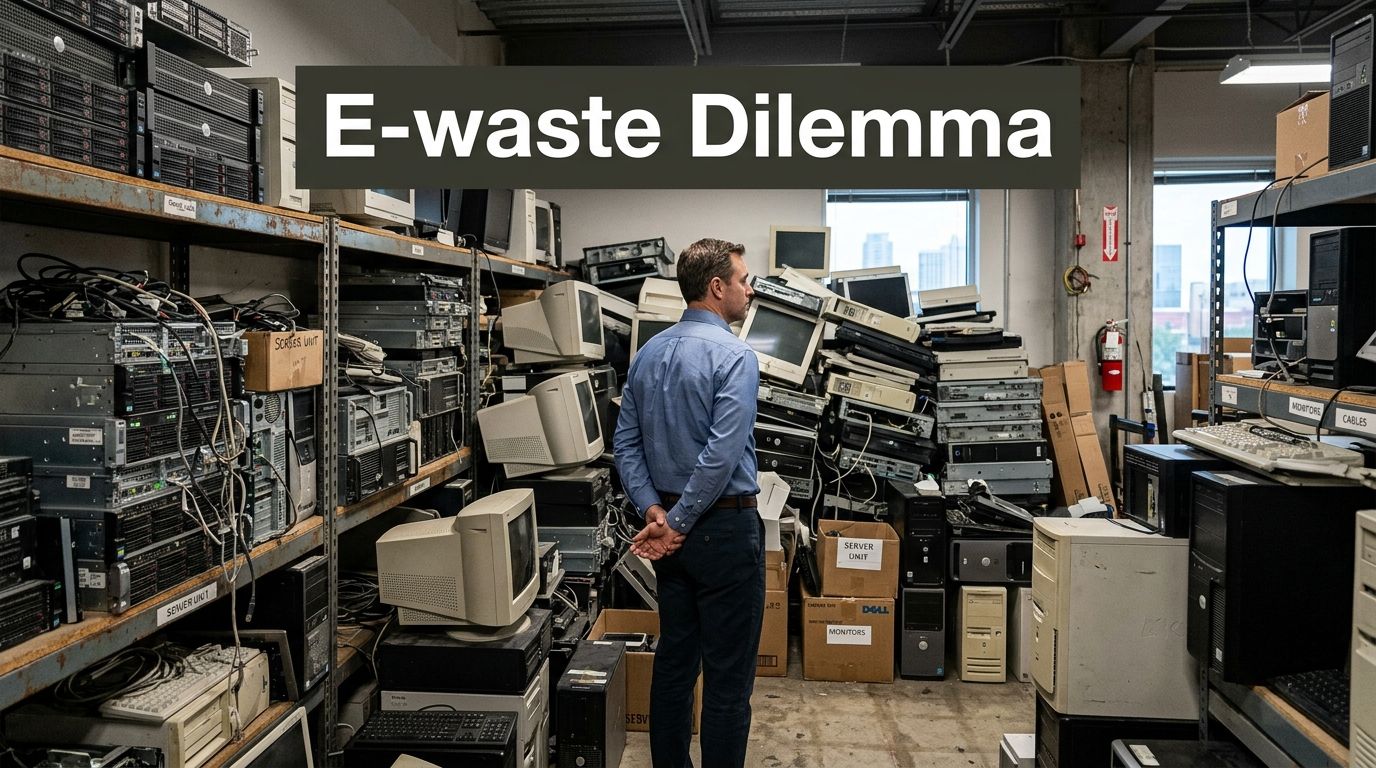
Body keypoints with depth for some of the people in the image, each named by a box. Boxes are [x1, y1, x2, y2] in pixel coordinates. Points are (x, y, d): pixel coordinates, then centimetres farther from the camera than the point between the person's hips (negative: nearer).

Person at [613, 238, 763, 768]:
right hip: (724, 527, -8)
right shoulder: (733, 356, -16)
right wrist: (679, 522, -15)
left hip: (672, 527, 8)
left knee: (674, 662, 18)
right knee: (728, 677, 3)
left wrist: (654, 512, 0)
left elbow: (625, 442, 6)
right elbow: (722, 455, -24)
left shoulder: (648, 353, 8)